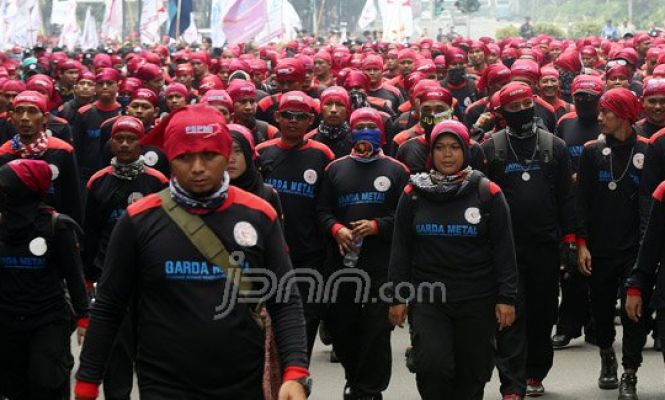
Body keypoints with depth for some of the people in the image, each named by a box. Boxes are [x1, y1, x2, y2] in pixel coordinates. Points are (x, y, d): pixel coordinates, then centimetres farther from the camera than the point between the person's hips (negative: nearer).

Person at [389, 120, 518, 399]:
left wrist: (506, 298, -4)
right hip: (428, 299, 0)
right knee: (431, 365, -17)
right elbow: (401, 248, 8)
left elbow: (503, 248, 1)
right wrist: (397, 297, 3)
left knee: (472, 374, 6)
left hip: (477, 300, 0)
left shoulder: (488, 193, 0)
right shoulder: (413, 194, 4)